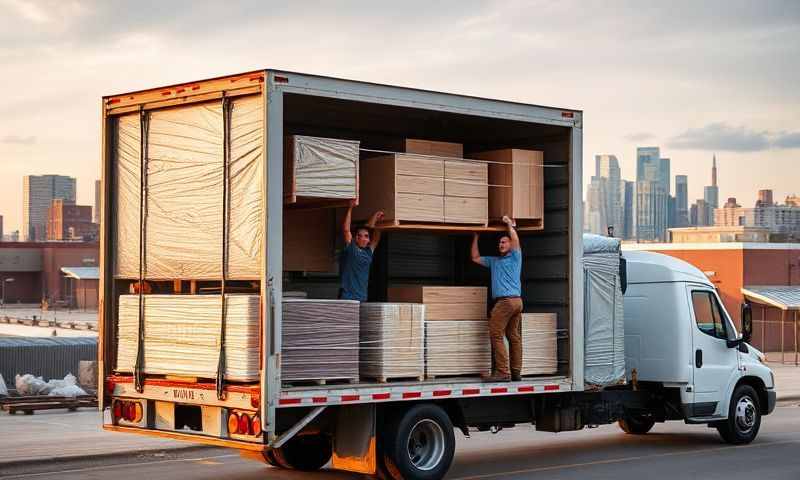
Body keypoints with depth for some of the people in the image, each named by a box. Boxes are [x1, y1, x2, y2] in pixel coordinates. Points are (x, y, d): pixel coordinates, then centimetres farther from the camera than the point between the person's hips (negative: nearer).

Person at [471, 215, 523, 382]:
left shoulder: (515, 257, 4)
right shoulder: (494, 261, 25)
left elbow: (516, 240, -13)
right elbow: (475, 258, 33)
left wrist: (509, 224, 0)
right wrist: (476, 237, 32)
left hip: (506, 300, -9)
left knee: (496, 334, -11)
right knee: (514, 336, 5)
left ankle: (502, 372, -16)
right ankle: (516, 372, 4)